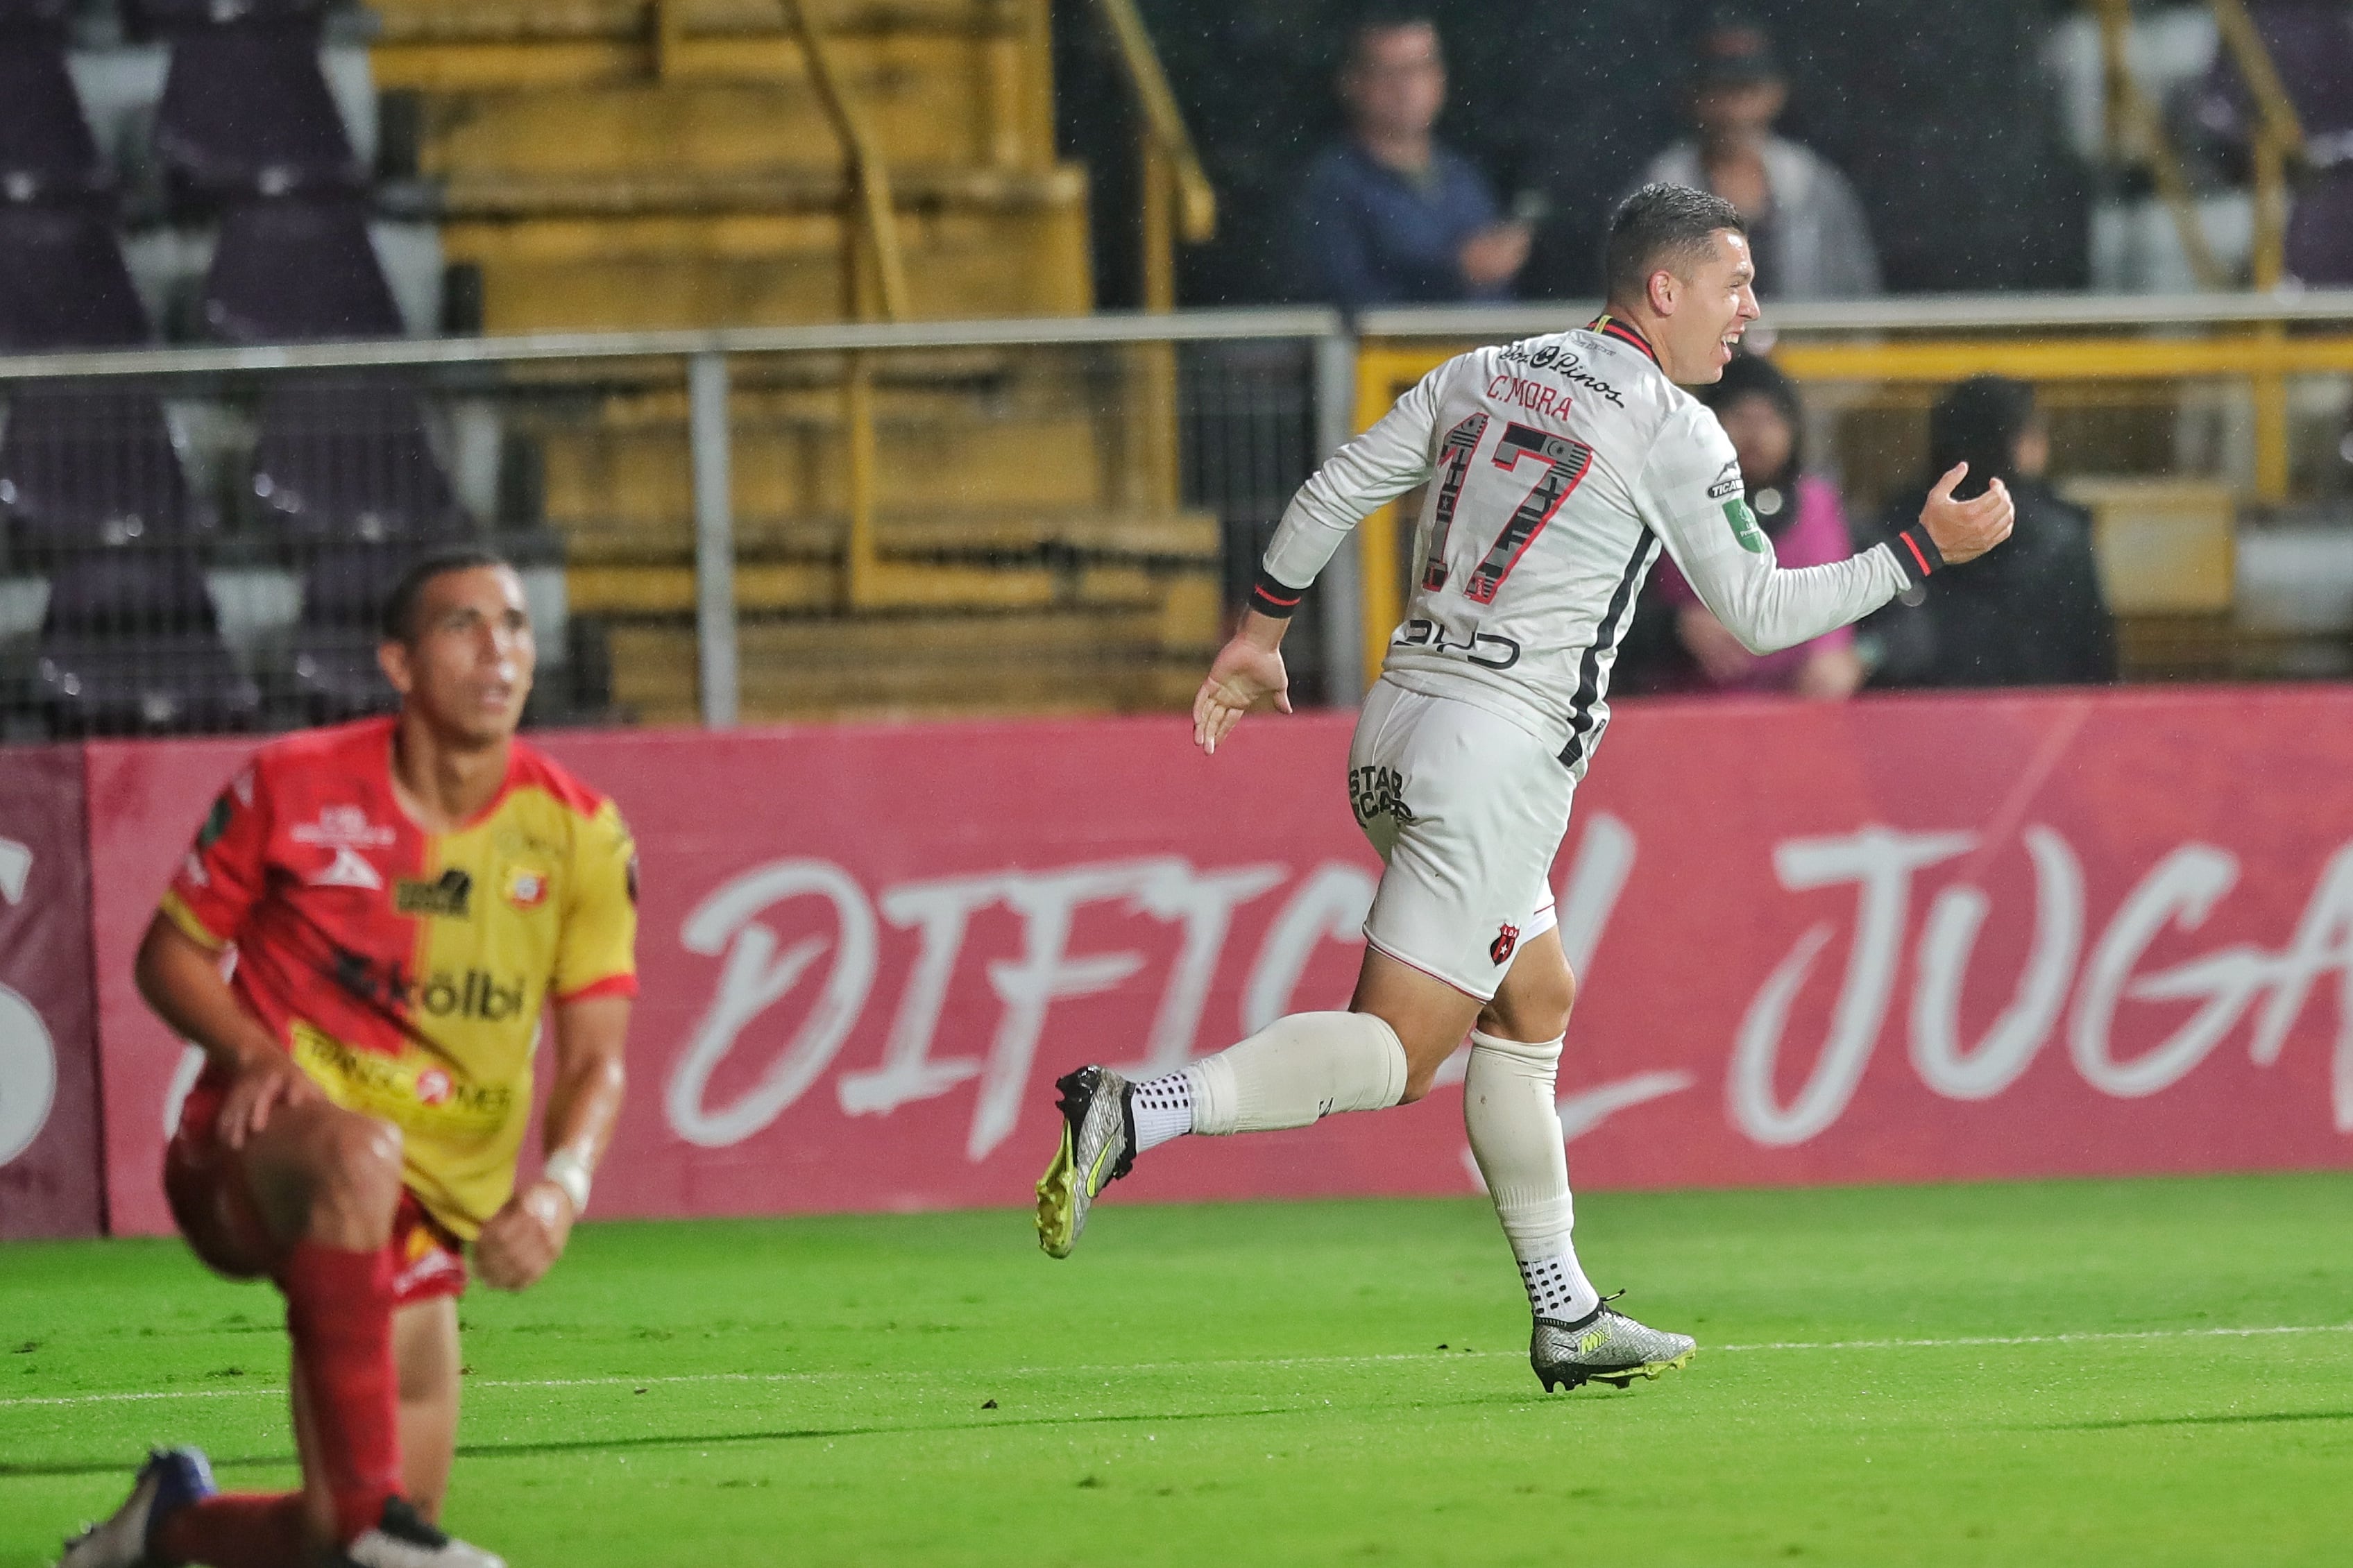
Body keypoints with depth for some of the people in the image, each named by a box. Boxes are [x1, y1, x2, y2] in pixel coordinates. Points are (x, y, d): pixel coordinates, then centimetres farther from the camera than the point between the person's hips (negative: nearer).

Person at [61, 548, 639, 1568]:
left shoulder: (581, 838, -2)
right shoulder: (295, 786, -6)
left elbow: (595, 1058, -3)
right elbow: (171, 955, 5)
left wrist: (562, 1186, -23)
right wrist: (256, 1052, -16)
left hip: (424, 1217, 4)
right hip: (256, 1149, -3)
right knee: (360, 1151, -42)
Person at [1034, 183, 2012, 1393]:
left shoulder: (1482, 376, 13)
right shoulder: (1672, 431, -6)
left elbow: (1332, 494, 14)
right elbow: (1762, 614, -2)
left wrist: (1258, 633, 25)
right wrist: (1925, 551, 7)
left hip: (1396, 726, 9)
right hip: (1496, 755, -8)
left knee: (1536, 1000, 18)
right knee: (1396, 1053, -9)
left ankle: (1567, 1316, 19)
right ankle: (1136, 1115, -27)